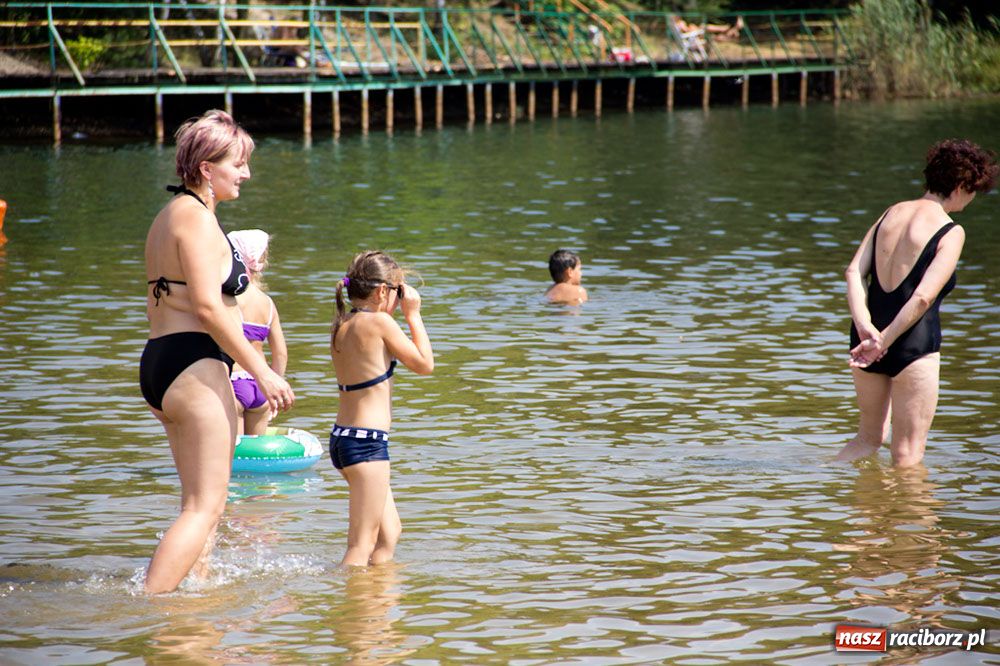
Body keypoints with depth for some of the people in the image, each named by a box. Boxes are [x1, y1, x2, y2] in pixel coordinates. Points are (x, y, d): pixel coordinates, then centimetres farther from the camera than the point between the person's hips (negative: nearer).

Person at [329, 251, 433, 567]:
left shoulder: (341, 325, 10)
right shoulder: (379, 322, -12)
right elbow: (424, 364, -5)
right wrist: (413, 315, 4)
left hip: (343, 436, 9)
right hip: (367, 441, -9)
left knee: (389, 532, 19)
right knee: (362, 544, -9)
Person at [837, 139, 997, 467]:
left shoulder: (892, 212, 10)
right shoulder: (951, 232, -9)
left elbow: (854, 272, 0)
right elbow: (923, 297, -19)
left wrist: (865, 327, -10)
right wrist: (884, 341, -16)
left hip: (867, 338, 7)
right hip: (913, 342, -7)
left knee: (870, 436, 24)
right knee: (907, 457, 4)